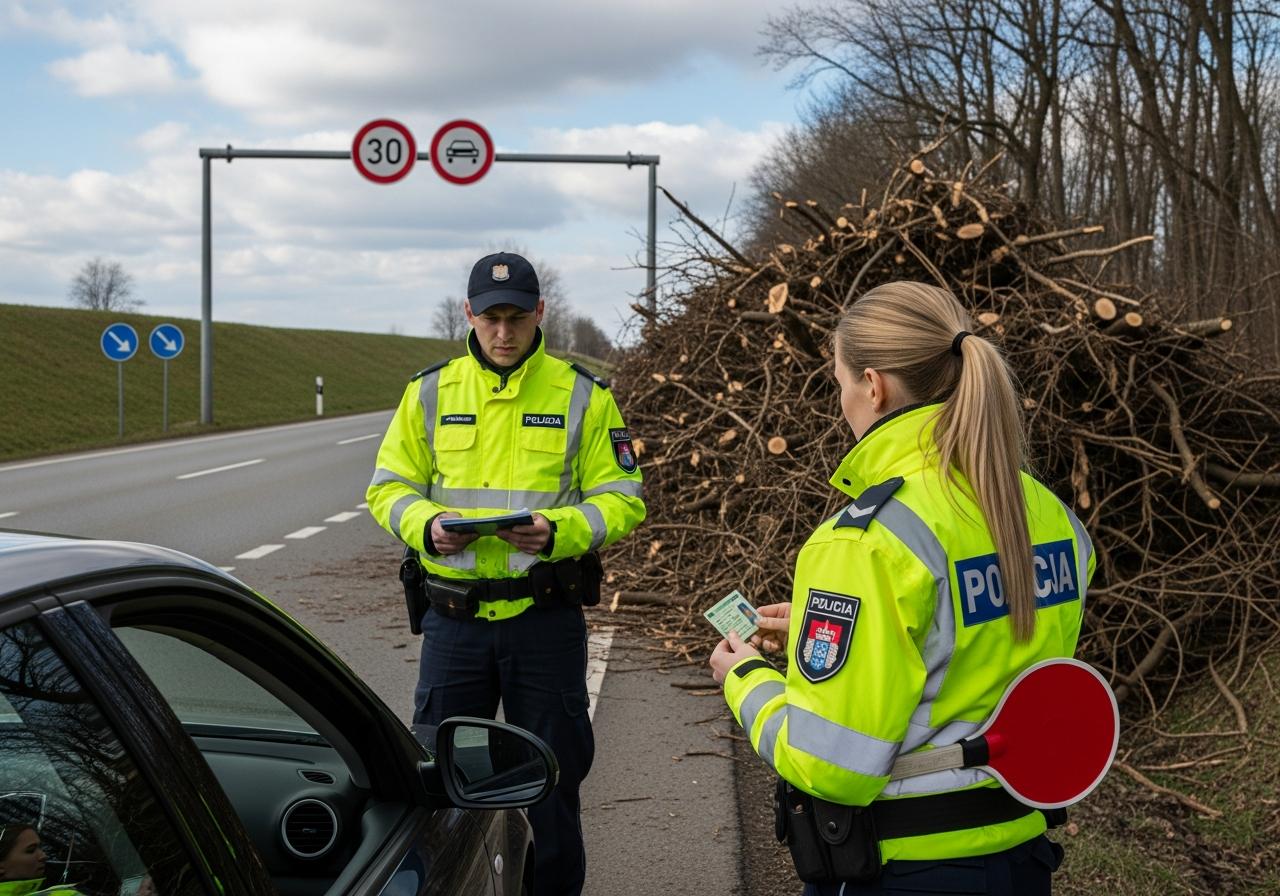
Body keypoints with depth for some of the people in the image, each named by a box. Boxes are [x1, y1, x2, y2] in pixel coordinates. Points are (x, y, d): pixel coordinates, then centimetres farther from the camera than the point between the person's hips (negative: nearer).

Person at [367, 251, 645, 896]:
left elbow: (622, 499, -1)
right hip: (455, 617, 2)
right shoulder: (430, 391, 5)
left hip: (546, 618, -1)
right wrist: (427, 525, -13)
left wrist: (560, 530, -19)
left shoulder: (582, 395, 0)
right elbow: (389, 487, 8)